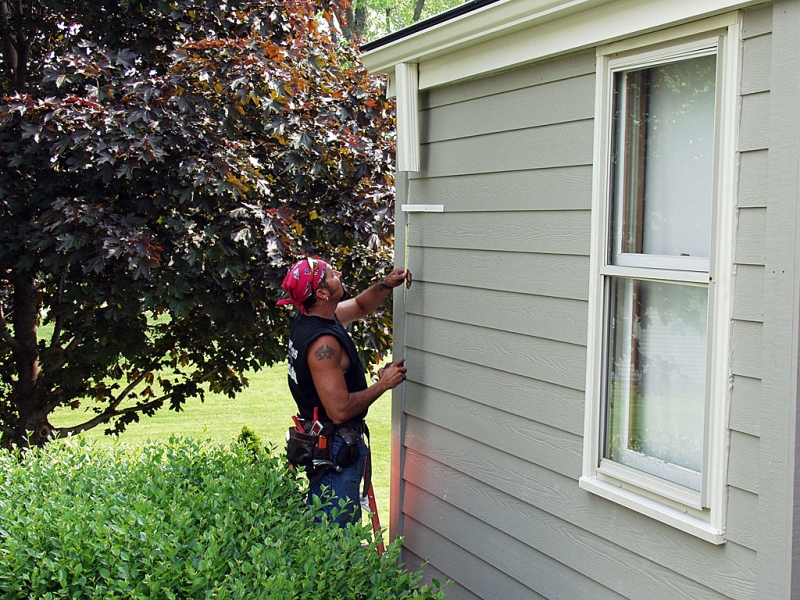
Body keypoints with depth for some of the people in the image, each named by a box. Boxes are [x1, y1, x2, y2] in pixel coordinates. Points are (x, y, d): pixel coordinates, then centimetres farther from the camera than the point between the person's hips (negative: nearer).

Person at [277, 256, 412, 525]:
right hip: (336, 450, -10)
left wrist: (386, 285, 5)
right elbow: (340, 410, -28)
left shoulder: (310, 319, 3)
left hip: (320, 440, 10)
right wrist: (383, 384, -17)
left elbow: (360, 306, 23)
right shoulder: (323, 342, -27)